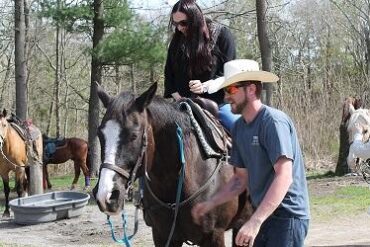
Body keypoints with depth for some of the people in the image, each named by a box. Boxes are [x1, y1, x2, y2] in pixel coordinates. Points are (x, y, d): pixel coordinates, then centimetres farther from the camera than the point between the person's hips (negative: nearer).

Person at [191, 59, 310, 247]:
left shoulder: (273, 121, -17)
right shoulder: (239, 127, 9)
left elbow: (284, 177, -26)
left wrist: (255, 221, -33)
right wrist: (211, 203, 3)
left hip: (287, 216, -8)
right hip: (262, 215, 8)